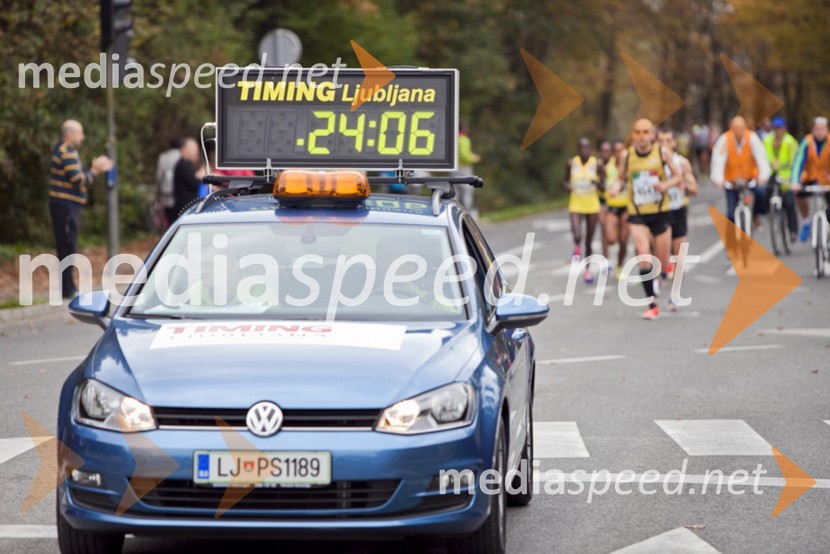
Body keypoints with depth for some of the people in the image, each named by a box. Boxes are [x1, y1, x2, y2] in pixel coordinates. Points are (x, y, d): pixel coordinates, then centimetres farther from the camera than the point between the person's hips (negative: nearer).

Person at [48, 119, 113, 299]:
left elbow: (77, 177, 19)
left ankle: (69, 288, 23)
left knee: (67, 247, 15)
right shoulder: (66, 154, -16)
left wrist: (95, 168, 11)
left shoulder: (66, 151, 18)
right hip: (65, 205, -11)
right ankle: (67, 289, -4)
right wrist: (95, 170, -9)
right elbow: (79, 181, -20)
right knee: (67, 247, -7)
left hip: (67, 206, 11)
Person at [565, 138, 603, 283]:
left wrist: (597, 183, -22)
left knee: (589, 241, 8)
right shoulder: (571, 163, -3)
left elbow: (603, 187, 1)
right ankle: (577, 246, 13)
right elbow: (566, 181, 9)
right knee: (577, 237, -23)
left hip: (592, 205, 0)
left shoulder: (596, 164, -5)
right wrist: (568, 186, -14)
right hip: (576, 204, 0)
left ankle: (587, 270, 27)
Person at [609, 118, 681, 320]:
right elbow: (622, 178, 11)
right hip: (637, 214, -1)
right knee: (643, 255, -18)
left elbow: (677, 176, 3)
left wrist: (666, 185, -17)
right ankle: (652, 304, -9)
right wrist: (616, 187, -12)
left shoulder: (662, 152, -5)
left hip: (660, 212, 1)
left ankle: (654, 278, 44)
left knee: (662, 262, 6)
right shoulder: (626, 156, -3)